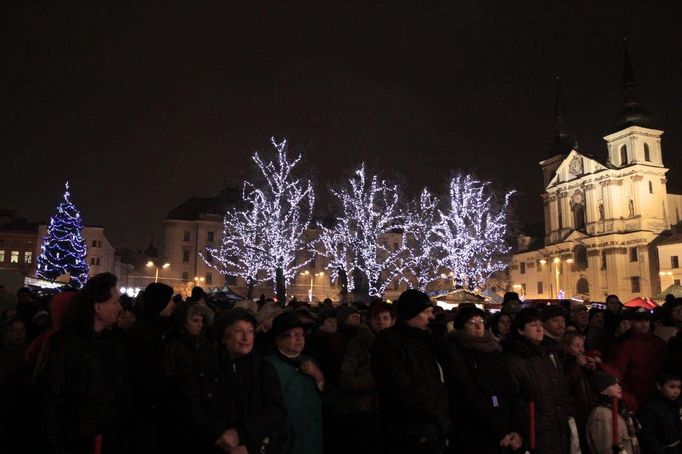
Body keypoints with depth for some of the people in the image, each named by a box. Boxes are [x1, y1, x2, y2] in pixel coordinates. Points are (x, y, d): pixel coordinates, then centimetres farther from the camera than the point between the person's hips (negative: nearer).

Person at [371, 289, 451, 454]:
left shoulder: (424, 340, 14)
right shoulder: (388, 341, -11)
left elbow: (439, 383, 15)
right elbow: (402, 389, -20)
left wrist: (443, 419, 1)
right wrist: (440, 420, -14)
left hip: (435, 432, 7)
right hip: (412, 435, -7)